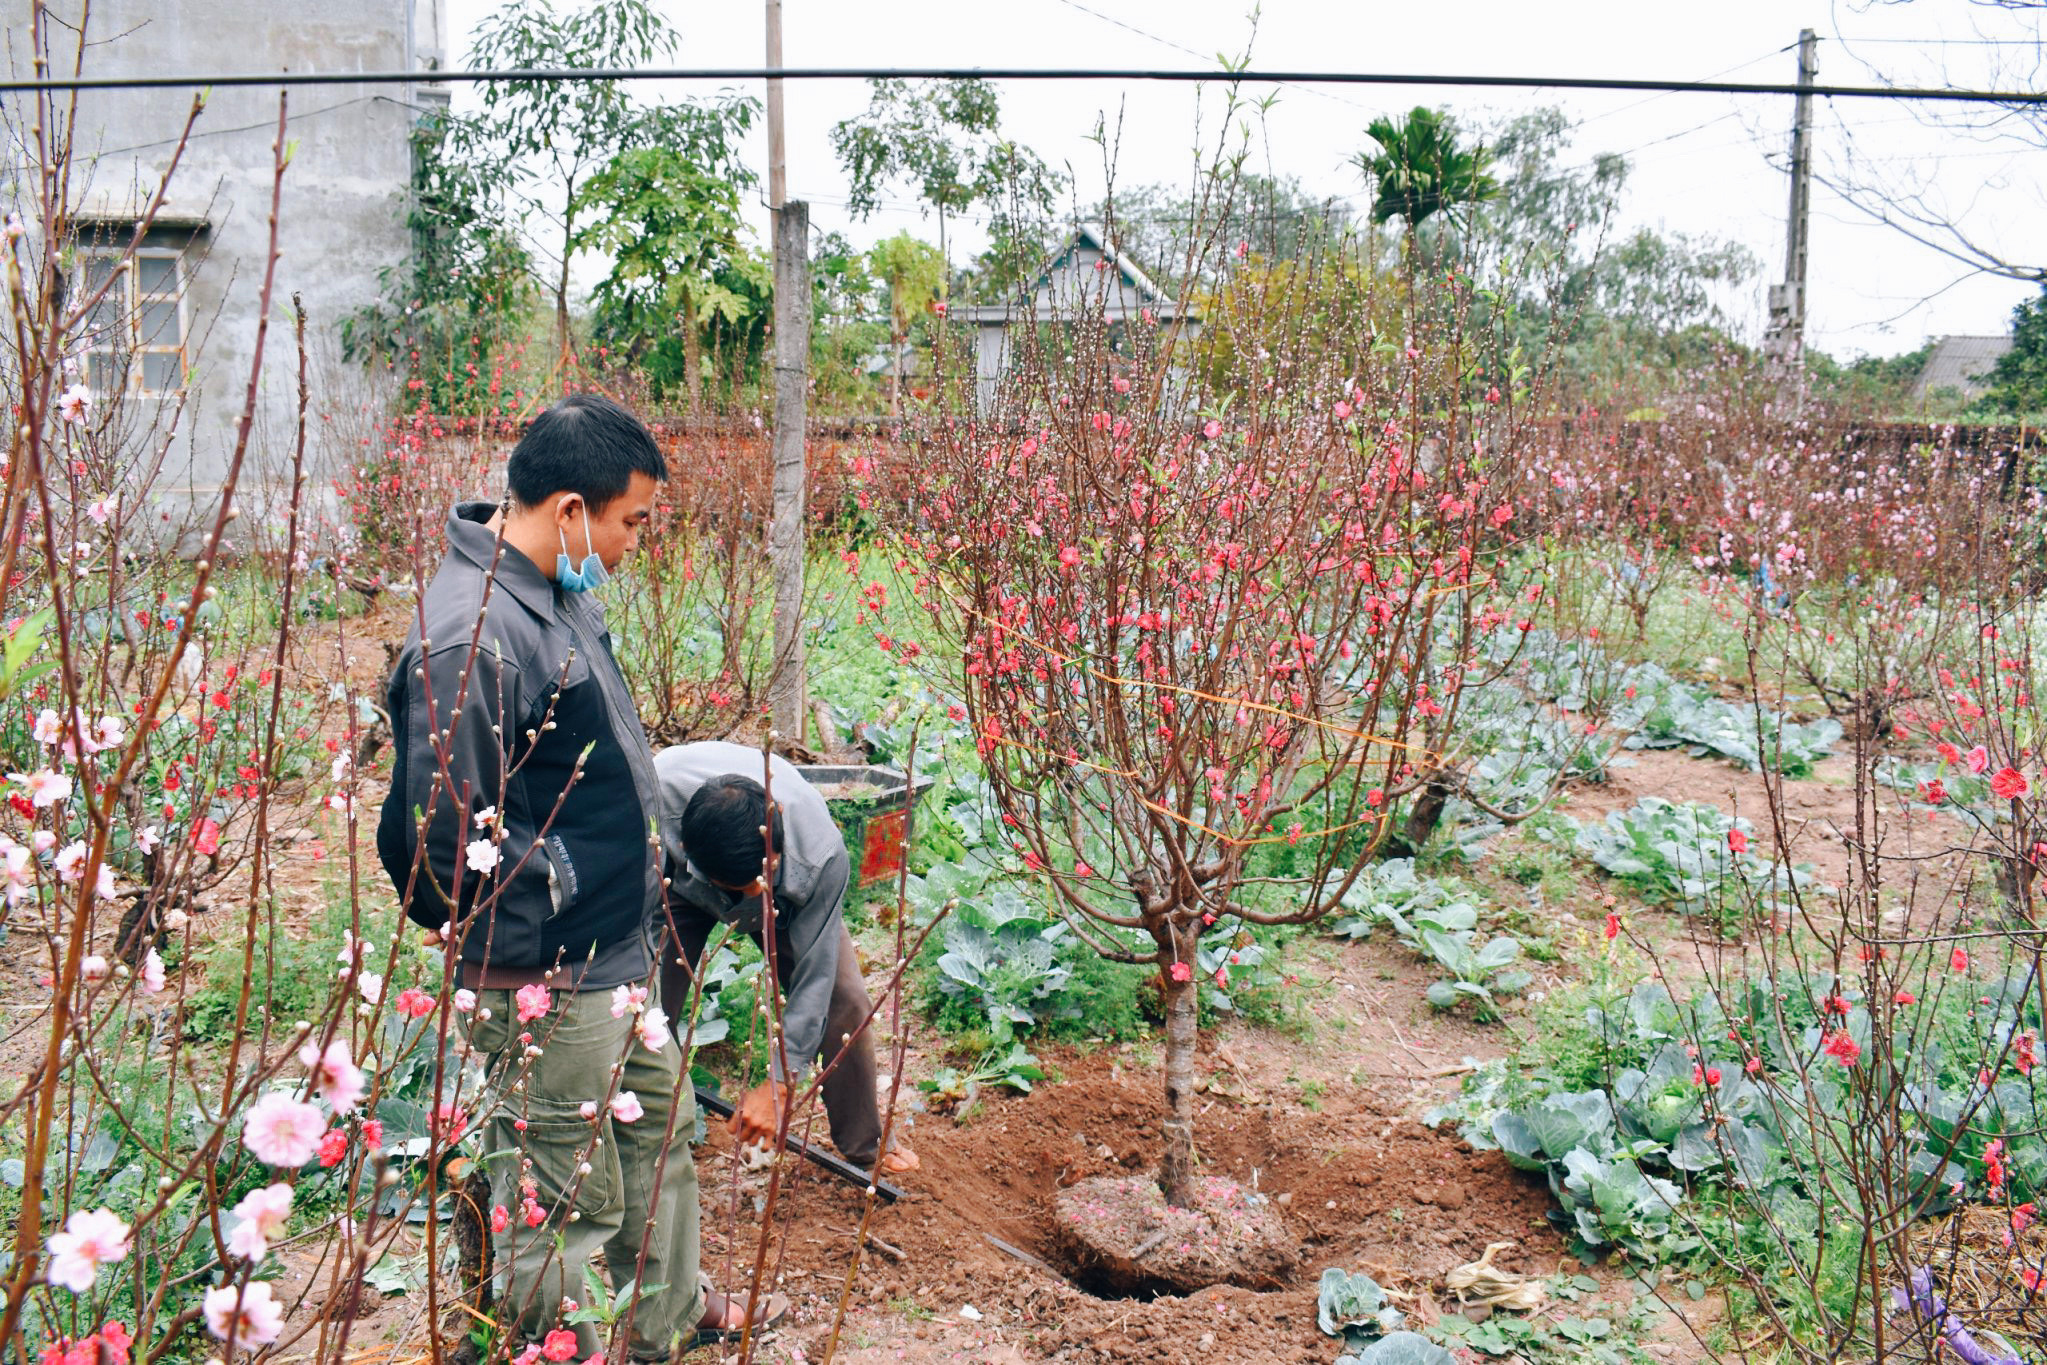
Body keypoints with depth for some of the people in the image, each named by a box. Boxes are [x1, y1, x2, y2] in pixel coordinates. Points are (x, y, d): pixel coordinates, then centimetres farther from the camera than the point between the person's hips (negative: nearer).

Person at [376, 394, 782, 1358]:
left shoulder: (556, 595, 6)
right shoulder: (471, 635, -27)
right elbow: (446, 833, -28)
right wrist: (565, 884, -16)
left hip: (614, 958, 11)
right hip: (542, 986, -11)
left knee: (659, 1124, 26)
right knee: (564, 1202, 5)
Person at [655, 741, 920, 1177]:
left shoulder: (821, 853, -41)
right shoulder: (657, 791, -44)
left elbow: (813, 975, -30)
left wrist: (778, 1084, -28)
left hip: (789, 894, 0)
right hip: (678, 881, 0)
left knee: (844, 999, -11)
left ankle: (865, 1144, 11)